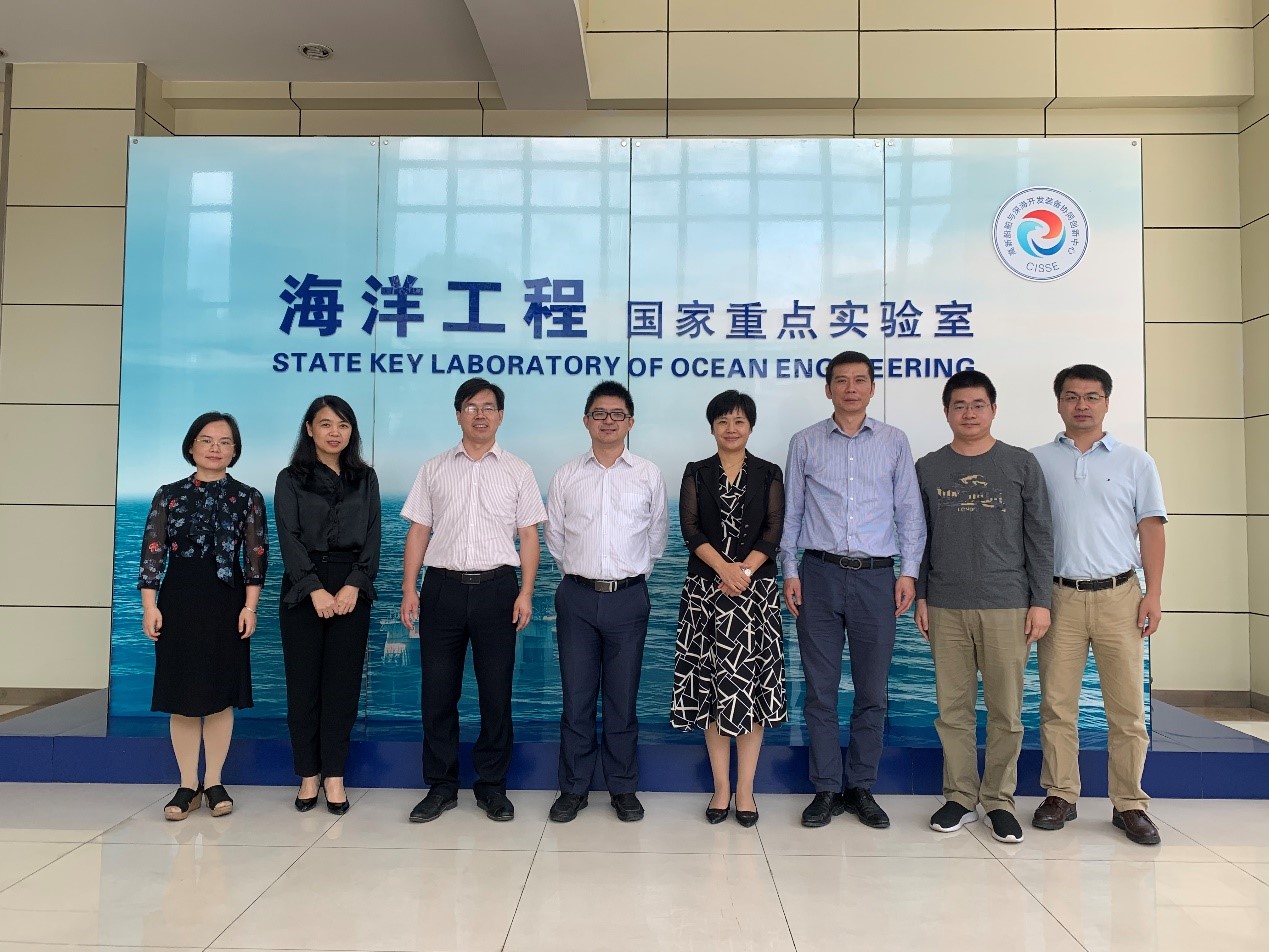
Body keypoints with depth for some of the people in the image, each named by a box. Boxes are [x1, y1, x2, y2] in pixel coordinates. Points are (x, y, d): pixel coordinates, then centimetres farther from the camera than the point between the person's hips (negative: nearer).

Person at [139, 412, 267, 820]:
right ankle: (187, 786, 15)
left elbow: (255, 556, 0)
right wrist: (150, 606, -5)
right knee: (182, 694, 5)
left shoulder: (247, 498, 3)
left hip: (226, 600, -1)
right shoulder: (169, 494, 5)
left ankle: (214, 783, 17)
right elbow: (153, 552, 2)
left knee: (220, 694, 5)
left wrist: (250, 606, -7)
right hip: (179, 598, 1)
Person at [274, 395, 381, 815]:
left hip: (352, 588, 1)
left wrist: (354, 586, -10)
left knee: (343, 684, 2)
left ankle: (334, 775, 10)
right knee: (303, 682, 2)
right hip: (303, 588, -1)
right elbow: (289, 538, -4)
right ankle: (308, 775, 13)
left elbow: (372, 537, 4)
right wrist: (316, 590, -15)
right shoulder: (291, 479, 5)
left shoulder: (365, 478, 11)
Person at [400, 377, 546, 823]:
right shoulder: (433, 469, 10)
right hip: (442, 586, 1)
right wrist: (409, 588, 0)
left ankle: (492, 786, 18)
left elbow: (528, 536, 4)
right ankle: (441, 786, 19)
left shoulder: (517, 471, 7)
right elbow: (418, 531, 8)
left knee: (496, 692, 5)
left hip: (496, 587, -1)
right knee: (438, 691, 6)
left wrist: (526, 593, -5)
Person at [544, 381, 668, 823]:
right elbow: (554, 534, 13)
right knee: (576, 696, 6)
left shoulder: (649, 475, 4)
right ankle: (573, 787, 19)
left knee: (623, 698, 7)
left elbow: (657, 535, 12)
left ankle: (623, 788, 20)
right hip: (577, 596, 1)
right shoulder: (566, 475, 5)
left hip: (628, 597, 0)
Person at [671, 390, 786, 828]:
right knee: (712, 686, 3)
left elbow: (773, 531, 0)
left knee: (751, 685, -1)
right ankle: (721, 787, 13)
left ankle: (745, 789, 9)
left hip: (756, 590, 0)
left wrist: (744, 570, -14)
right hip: (705, 590, 1)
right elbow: (690, 529, -2)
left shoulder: (769, 474, 8)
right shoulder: (696, 473, 9)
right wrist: (723, 568, -15)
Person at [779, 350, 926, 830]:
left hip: (875, 575, 0)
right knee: (820, 690, 5)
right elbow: (790, 512, 7)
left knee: (872, 691, 6)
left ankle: (862, 788, 21)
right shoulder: (805, 443, 6)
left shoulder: (894, 442, 7)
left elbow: (910, 512, 7)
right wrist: (790, 572, 1)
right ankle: (826, 790, 17)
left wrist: (908, 572, -1)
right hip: (819, 574, 0)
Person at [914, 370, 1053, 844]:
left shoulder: (1021, 464, 4)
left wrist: (1041, 601, -1)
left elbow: (1040, 537, 4)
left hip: (1007, 605, -1)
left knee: (1005, 710, 3)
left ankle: (999, 800, 17)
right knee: (953, 709, 6)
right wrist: (920, 597, 6)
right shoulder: (927, 468, 8)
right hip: (946, 607, 1)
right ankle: (959, 797, 19)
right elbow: (919, 538, 11)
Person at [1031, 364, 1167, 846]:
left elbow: (1151, 530, 5)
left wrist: (1153, 594, -3)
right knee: (1057, 705, 5)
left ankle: (1129, 804, 15)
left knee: (1128, 707, 3)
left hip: (1119, 595, 0)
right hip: (1060, 596, 0)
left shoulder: (1135, 462, 7)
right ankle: (1060, 796, 16)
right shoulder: (1038, 461, 7)